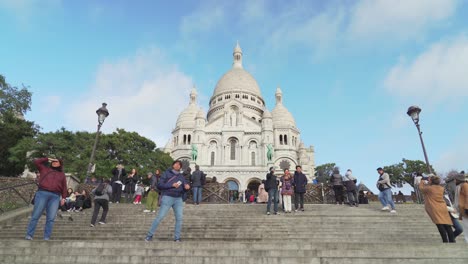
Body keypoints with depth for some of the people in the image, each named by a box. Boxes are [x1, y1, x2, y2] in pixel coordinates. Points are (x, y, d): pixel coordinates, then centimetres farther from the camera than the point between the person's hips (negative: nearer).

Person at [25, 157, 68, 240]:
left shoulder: (62, 174, 21)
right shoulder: (45, 169, 21)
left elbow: (64, 187, 16)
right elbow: (36, 162, 12)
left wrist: (63, 198, 6)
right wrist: (48, 159, 17)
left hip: (55, 197, 1)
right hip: (42, 193, -1)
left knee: (51, 218, -4)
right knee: (35, 215, -4)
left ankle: (47, 237, -2)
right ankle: (29, 235, 3)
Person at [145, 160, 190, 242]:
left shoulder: (181, 176, 13)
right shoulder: (167, 173, 1)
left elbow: (184, 189, 13)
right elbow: (159, 185, -6)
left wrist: (187, 187, -11)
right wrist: (171, 185, -16)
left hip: (178, 199, 4)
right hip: (167, 198, -4)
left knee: (180, 218, 0)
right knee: (160, 217, -3)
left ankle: (177, 237, 12)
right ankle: (150, 235, 11)